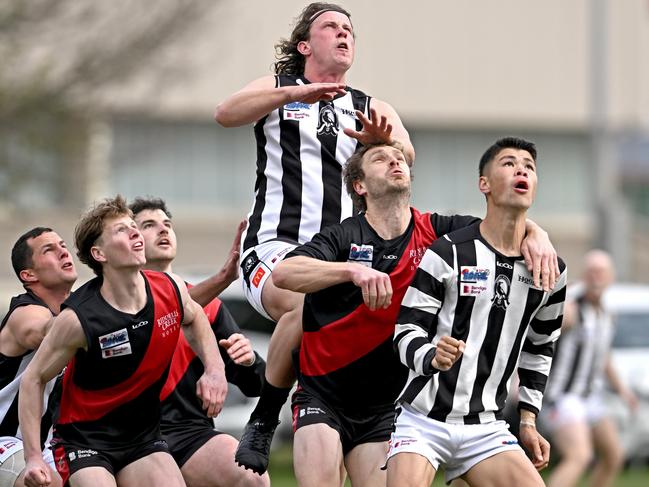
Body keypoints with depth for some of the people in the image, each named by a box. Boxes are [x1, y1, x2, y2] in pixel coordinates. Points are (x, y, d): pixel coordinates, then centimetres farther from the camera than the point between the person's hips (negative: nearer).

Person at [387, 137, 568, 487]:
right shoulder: (447, 254, -7)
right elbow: (406, 330, -6)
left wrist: (528, 421, 16)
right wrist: (432, 358, -27)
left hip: (487, 429, 4)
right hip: (423, 419, -4)